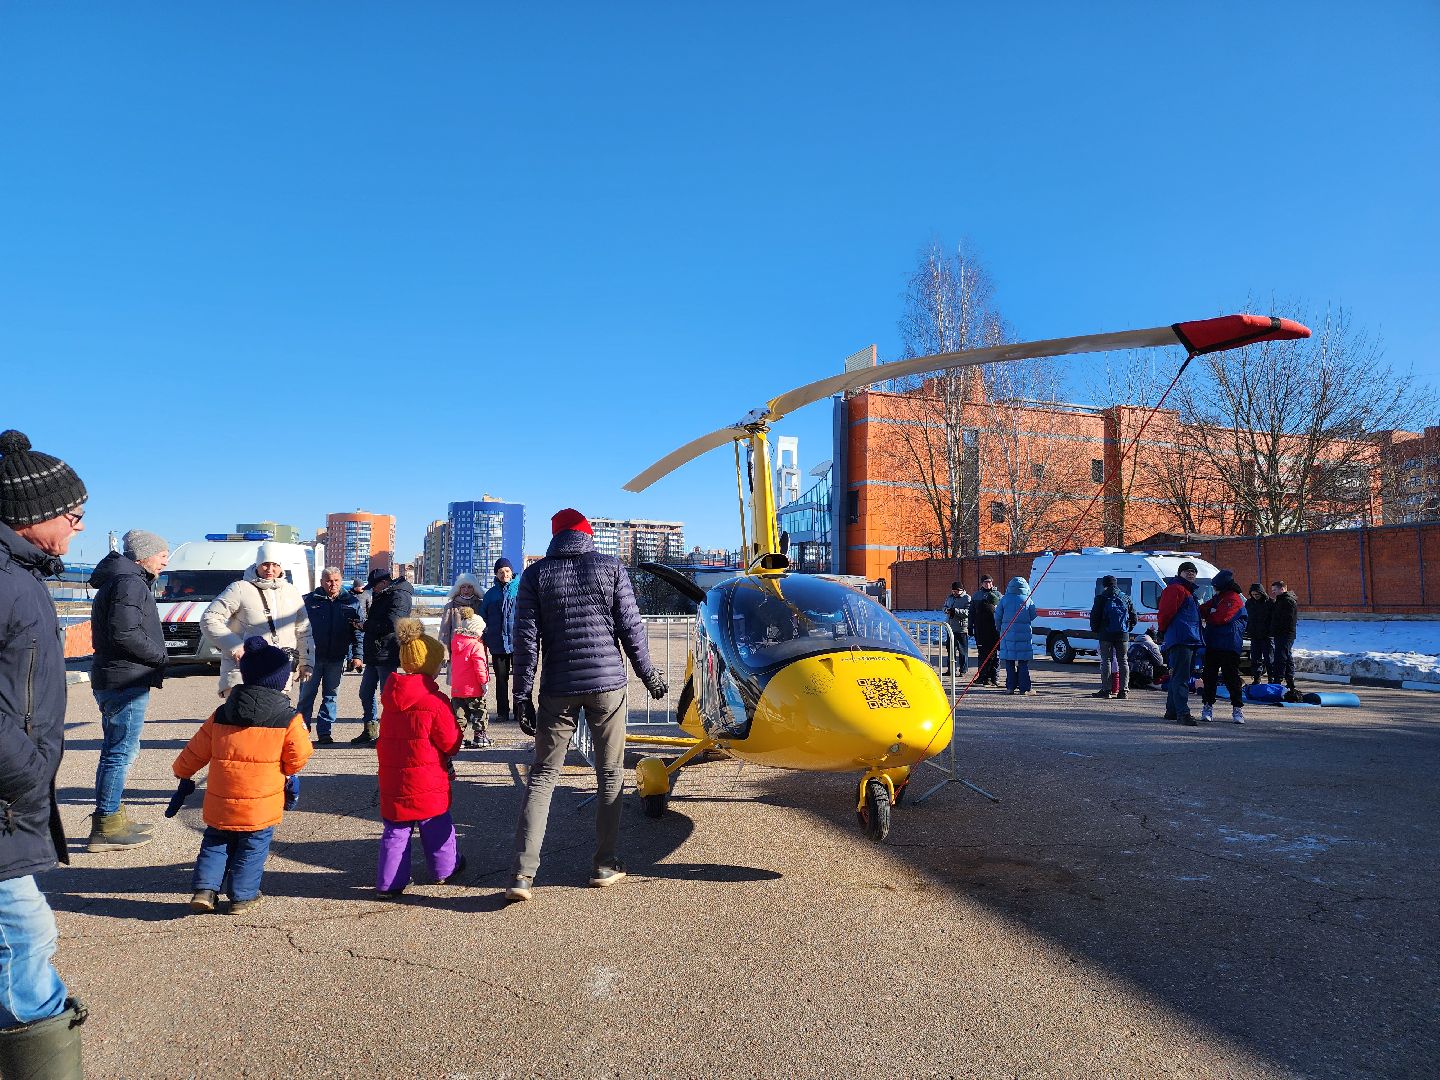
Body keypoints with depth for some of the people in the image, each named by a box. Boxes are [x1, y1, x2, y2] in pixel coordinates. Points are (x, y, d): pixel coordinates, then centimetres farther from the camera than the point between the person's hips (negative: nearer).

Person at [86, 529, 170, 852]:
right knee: (121, 752, -6)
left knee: (119, 751, 18)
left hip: (111, 679, 11)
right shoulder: (129, 582, -14)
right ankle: (106, 827, -1)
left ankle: (111, 818, 28)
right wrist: (160, 657, -12)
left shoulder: (122, 579, 19)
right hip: (126, 680, -11)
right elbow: (124, 634, -24)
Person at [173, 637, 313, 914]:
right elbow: (297, 759, -6)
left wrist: (182, 772, 29)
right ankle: (242, 896, 18)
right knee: (253, 849, 12)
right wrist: (289, 771, 17)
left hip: (219, 804, 3)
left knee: (216, 844, 21)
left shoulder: (220, 715, 2)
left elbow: (196, 751, 11)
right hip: (261, 808, -3)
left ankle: (204, 889, 12)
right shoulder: (289, 720, -10)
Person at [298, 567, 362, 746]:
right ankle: (301, 730, 16)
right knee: (307, 694, 4)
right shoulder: (309, 600, 0)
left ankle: (324, 732, 15)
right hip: (312, 656, -2)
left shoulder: (351, 603, 6)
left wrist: (357, 655, -2)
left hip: (337, 658, 2)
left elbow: (357, 631, 6)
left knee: (330, 696, 7)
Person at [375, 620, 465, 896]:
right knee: (437, 827, 15)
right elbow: (451, 744, -12)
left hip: (392, 779, 5)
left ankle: (389, 881, 12)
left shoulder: (390, 697, 4)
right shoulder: (436, 702, -18)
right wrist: (458, 728, 8)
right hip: (427, 781, -5)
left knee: (395, 831, 12)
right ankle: (444, 868, 31)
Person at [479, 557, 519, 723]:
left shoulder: (521, 589, 1)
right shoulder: (490, 594, 9)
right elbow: (483, 619, 12)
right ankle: (502, 712, 17)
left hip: (517, 641, -2)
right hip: (497, 643, 3)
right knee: (501, 678, 9)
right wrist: (484, 643, 7)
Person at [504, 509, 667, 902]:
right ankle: (605, 865, 17)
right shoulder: (610, 567, 3)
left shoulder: (536, 574, 3)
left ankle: (523, 874, -1)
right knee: (610, 774, 11)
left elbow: (526, 636, -1)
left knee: (542, 776, 6)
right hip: (608, 684, 0)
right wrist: (649, 674, 12)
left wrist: (521, 693, 2)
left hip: (559, 689, 1)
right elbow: (631, 628, 1)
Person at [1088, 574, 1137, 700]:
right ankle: (1123, 690, 6)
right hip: (1123, 635, 3)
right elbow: (1133, 617, 12)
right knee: (1123, 661, 7)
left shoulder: (1101, 598, -3)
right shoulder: (1126, 598, 9)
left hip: (1106, 635, -3)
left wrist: (1095, 630, 9)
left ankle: (1106, 690, -3)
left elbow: (1094, 616, -5)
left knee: (1106, 661, 0)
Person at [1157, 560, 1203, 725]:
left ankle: (1172, 710, 21)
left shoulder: (1189, 592, 25)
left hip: (1190, 641, 10)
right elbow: (1165, 613, -15)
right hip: (1180, 640, -10)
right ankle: (1183, 713, -17)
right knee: (1180, 677, -13)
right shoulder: (1175, 589, -7)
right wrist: (1164, 631, -2)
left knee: (1178, 677, 14)